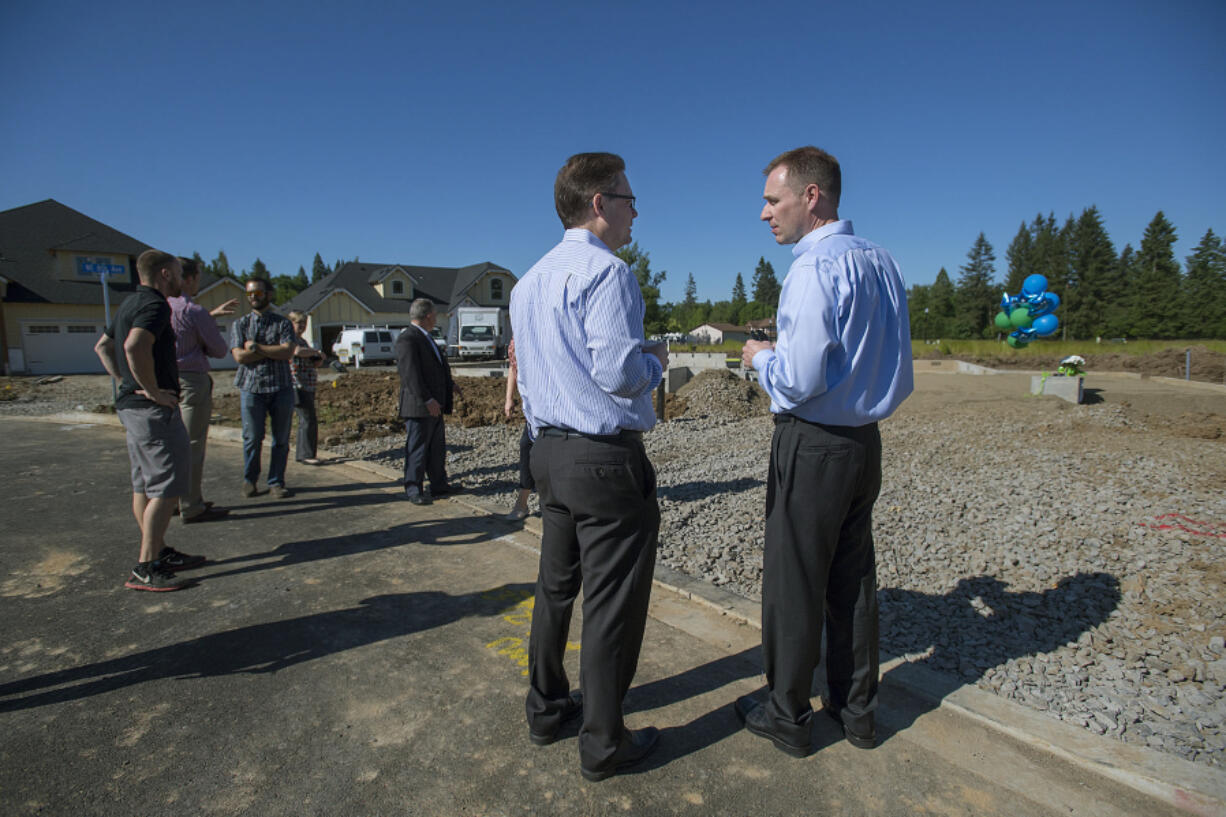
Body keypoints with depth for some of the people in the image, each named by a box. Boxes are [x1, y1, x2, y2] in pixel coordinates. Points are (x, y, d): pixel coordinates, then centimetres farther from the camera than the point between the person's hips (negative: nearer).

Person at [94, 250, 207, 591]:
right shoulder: (155, 305, -15)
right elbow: (135, 347, -31)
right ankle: (145, 569, -3)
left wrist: (126, 381, 17)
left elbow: (102, 346, 27)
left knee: (144, 485, 14)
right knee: (167, 488, -6)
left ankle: (159, 553, 24)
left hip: (130, 404, 10)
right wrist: (152, 390, -22)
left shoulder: (129, 304, 17)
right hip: (154, 409, -10)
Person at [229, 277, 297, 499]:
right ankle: (249, 480, 20)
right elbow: (240, 356, -4)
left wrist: (256, 347, -7)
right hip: (251, 388, 0)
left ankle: (276, 483, 13)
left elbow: (288, 352, -8)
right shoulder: (240, 324, 11)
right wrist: (274, 350, -5)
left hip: (281, 387, 0)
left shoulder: (282, 323, 8)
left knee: (281, 439, 2)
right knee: (252, 438, 0)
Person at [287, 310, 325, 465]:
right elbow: (298, 351, -28)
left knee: (305, 420, 10)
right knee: (309, 420, -12)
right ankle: (306, 455, -8)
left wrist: (318, 361, 6)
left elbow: (311, 362, 29)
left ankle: (301, 454, 16)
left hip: (308, 387, 9)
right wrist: (316, 351, -13)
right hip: (296, 386, -9)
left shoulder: (303, 340, 21)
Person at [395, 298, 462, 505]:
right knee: (417, 449, 0)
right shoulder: (407, 338, -16)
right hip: (418, 406, -10)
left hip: (434, 405, 10)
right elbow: (410, 373, -24)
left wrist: (450, 384, 34)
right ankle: (414, 490, 11)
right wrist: (427, 400, -26)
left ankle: (439, 485, 28)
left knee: (437, 448, 17)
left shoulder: (425, 337, 16)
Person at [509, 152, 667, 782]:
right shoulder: (605, 271, -14)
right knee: (612, 604, 4)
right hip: (607, 459, -9)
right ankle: (603, 744, 20)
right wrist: (656, 362, -2)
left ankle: (546, 707, 37)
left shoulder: (528, 282, 15)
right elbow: (618, 371, -22)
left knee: (556, 586, 20)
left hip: (550, 452, 9)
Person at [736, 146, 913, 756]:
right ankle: (856, 709, 34)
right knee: (853, 579, 18)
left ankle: (787, 716, 24)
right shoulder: (883, 263, 9)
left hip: (812, 447, -9)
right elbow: (898, 369, 15)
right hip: (866, 440, 9)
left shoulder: (816, 268, -18)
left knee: (793, 583, 6)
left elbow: (799, 380, -24)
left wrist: (760, 356, -3)